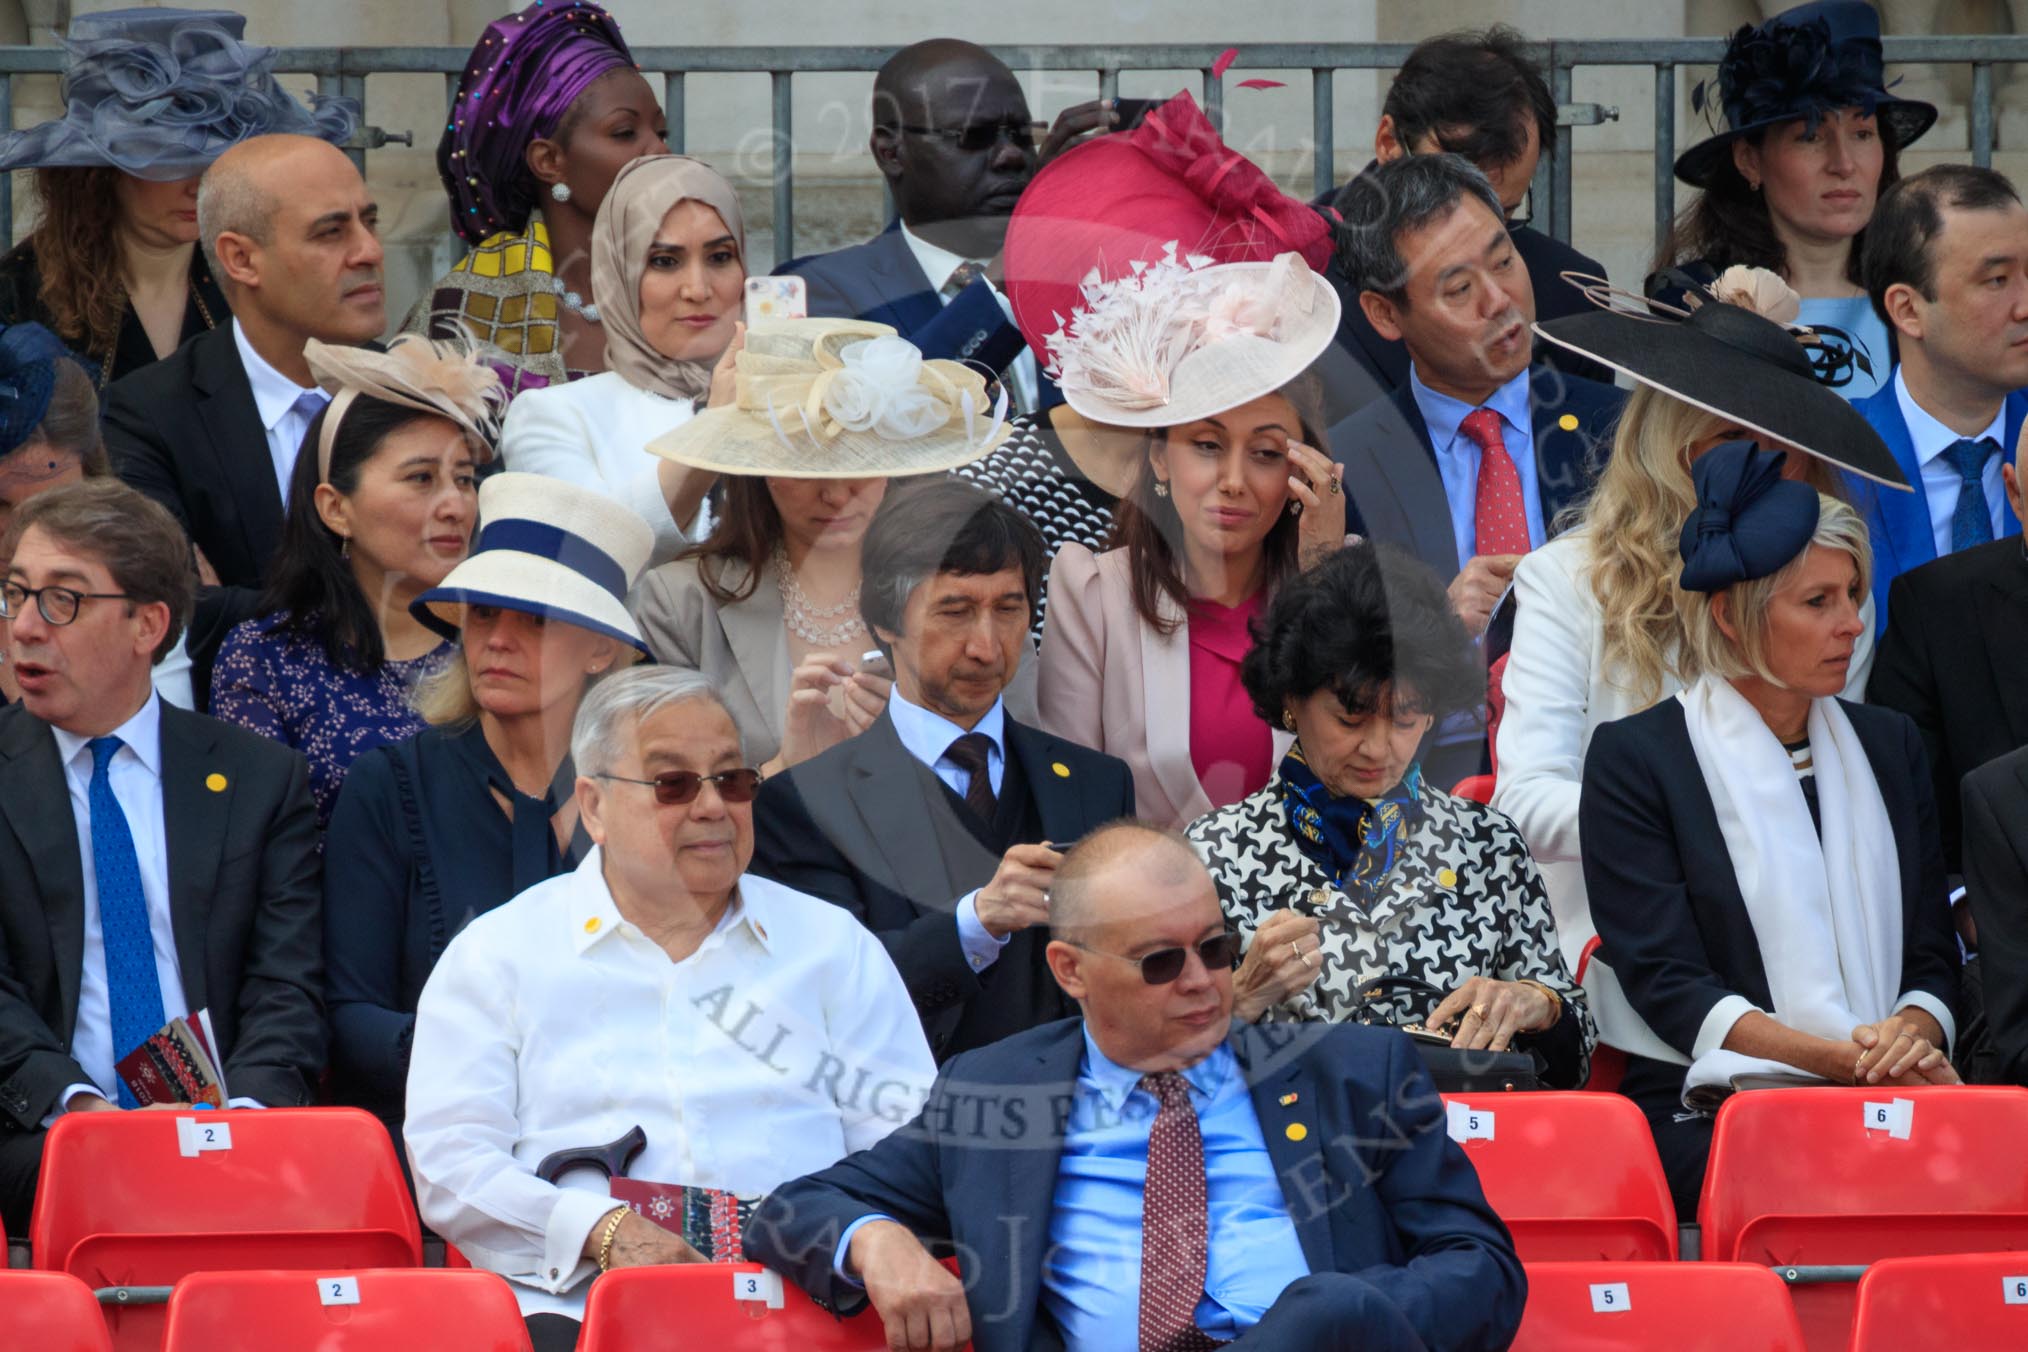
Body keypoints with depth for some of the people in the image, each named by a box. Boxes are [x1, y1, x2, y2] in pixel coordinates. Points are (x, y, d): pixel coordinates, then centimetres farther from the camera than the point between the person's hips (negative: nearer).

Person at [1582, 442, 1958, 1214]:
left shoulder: (1888, 745, 20)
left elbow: (1933, 958, 17)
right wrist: (1839, 1056, -18)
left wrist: (1912, 1033, -9)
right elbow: (1665, 983, -5)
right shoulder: (1634, 759, 3)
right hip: (1706, 1115, -4)